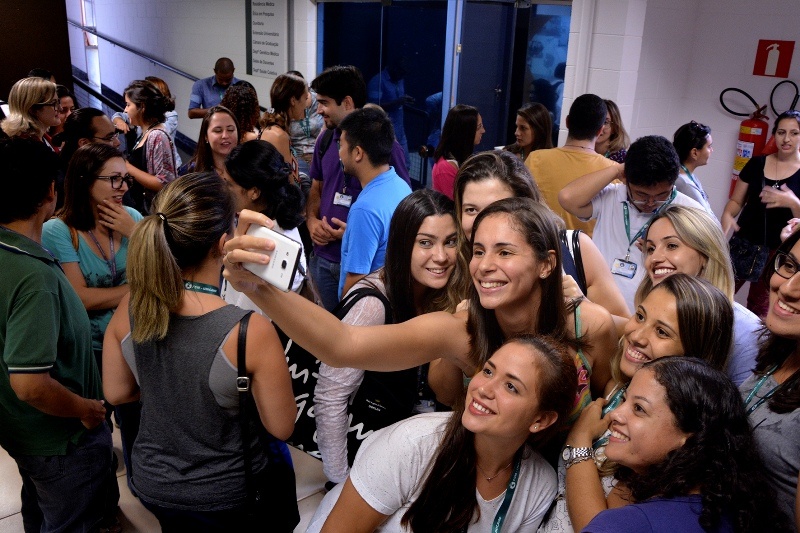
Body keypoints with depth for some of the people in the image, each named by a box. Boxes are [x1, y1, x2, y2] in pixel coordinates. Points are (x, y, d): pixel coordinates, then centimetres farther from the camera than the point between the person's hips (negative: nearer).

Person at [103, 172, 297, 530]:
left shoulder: (129, 309, -17)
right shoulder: (251, 330, -32)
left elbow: (116, 392, -2)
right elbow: (281, 428, -19)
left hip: (152, 483, 4)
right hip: (224, 496, -3)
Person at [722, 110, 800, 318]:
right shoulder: (756, 164, 3)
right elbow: (736, 200, 9)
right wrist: (727, 216, -13)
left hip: (777, 252, -2)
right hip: (743, 244, 2)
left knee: (758, 307, 6)